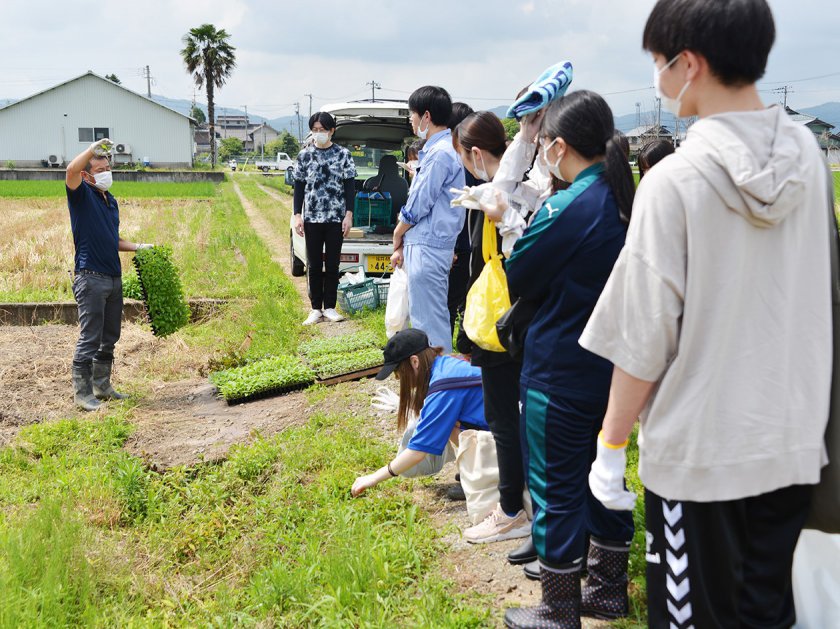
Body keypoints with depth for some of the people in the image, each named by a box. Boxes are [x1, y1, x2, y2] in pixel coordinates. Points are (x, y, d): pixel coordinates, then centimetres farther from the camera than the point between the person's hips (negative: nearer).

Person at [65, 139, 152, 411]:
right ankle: (82, 392, 3)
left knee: (109, 338, 14)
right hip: (90, 278, -8)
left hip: (113, 277, 8)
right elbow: (71, 170, -27)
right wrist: (94, 147, -21)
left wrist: (137, 247, 14)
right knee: (90, 338, -5)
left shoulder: (111, 201, 18)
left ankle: (102, 386, 25)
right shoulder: (82, 195, -5)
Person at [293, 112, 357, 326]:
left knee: (332, 265, 4)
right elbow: (299, 186, 8)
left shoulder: (343, 154, 1)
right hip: (312, 218, 1)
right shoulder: (304, 155, 5)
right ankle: (316, 309, 11)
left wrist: (348, 214, -6)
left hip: (336, 218, -1)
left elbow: (350, 187, 1)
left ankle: (330, 307, 12)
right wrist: (297, 215, 1)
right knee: (314, 266, 5)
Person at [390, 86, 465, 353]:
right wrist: (403, 245, 14)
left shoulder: (440, 153, -16)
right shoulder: (437, 148, 16)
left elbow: (418, 205, -16)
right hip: (425, 244, 10)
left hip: (427, 248, -10)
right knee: (427, 315, 18)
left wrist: (397, 236, 1)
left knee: (429, 320, -5)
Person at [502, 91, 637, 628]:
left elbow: (518, 278, -12)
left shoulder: (567, 209, -22)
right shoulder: (625, 201, 3)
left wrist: (528, 224, 3)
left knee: (557, 491, 5)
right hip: (612, 369, 8)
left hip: (561, 375, -8)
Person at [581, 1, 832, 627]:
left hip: (699, 452, -5)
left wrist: (611, 447, -4)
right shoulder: (808, 153, 0)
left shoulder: (675, 181, -18)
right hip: (793, 440, 6)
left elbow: (644, 339, -15)